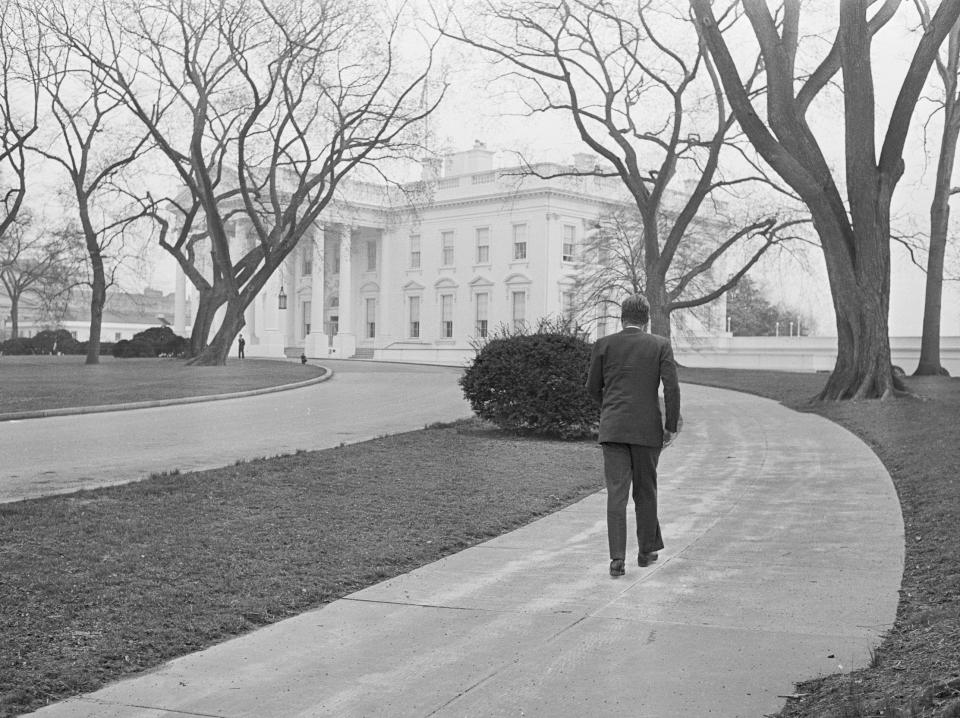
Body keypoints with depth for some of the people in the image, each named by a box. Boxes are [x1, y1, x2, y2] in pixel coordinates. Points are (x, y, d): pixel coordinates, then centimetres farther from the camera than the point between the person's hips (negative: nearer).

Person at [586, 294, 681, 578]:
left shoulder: (603, 345, 3)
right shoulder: (660, 345, 0)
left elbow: (593, 387, 9)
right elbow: (672, 387, -7)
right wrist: (671, 426, 0)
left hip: (613, 429, 0)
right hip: (647, 428, 0)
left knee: (616, 493, -1)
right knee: (646, 490, 16)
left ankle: (617, 558, -9)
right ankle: (647, 550, 27)